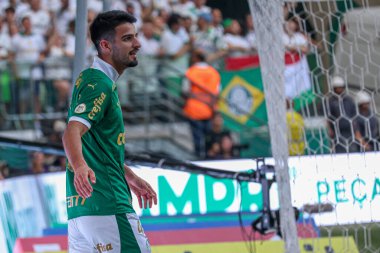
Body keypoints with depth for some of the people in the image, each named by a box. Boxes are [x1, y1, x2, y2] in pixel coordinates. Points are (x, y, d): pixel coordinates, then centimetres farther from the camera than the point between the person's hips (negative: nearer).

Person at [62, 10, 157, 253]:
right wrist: (80, 166, -45)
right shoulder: (100, 83, -11)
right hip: (106, 203, -10)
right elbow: (72, 132, -26)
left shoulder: (90, 79, 21)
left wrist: (130, 176, 38)